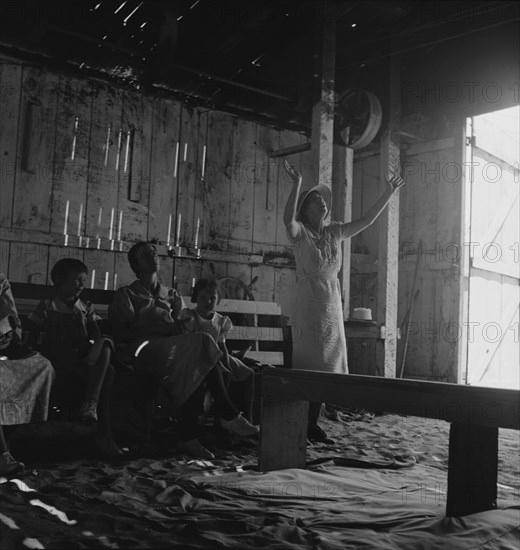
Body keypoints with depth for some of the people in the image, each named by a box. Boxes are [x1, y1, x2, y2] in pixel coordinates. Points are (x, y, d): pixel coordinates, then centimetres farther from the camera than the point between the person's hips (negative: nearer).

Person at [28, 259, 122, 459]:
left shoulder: (87, 309, 21)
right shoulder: (47, 307, 11)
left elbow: (98, 336, 8)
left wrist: (100, 348, -18)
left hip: (84, 361, 4)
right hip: (60, 362, -4)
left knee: (105, 343, -31)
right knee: (107, 371, -32)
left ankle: (90, 402, -41)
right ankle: (104, 433, -34)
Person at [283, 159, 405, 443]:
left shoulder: (334, 233, 14)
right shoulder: (300, 233, -3)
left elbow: (367, 219, 16)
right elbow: (288, 218, -25)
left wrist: (389, 192, 12)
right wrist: (297, 183, -35)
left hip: (332, 308, 6)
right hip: (308, 307, -6)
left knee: (326, 367, 7)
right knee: (307, 366, -8)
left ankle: (313, 425, 14)